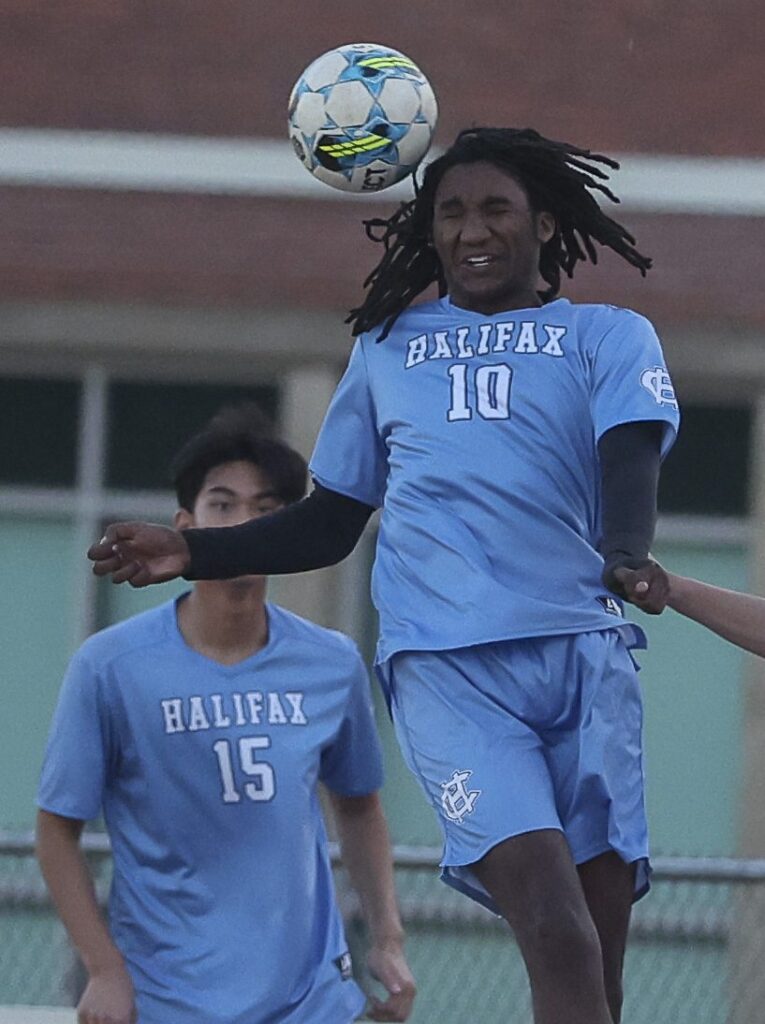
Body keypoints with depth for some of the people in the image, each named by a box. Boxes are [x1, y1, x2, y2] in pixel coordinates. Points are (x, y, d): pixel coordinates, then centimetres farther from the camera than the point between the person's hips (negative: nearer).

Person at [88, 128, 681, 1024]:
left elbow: (631, 460, -3)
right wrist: (193, 553, 17)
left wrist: (626, 553, -24)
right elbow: (329, 522, 29)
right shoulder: (386, 350, 24)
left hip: (582, 648, 0)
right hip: (445, 665, 0)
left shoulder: (607, 336, 15)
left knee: (596, 950, -6)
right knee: (554, 927, -21)